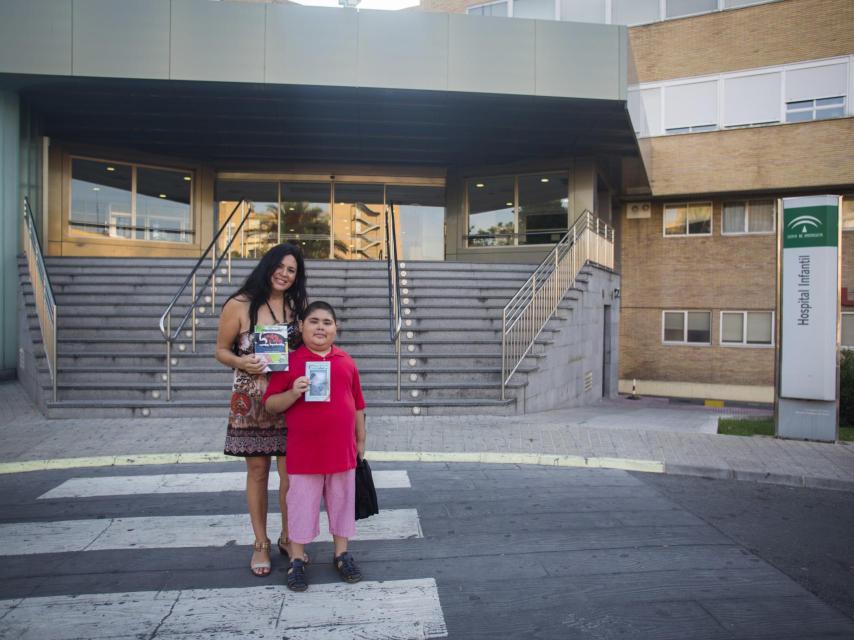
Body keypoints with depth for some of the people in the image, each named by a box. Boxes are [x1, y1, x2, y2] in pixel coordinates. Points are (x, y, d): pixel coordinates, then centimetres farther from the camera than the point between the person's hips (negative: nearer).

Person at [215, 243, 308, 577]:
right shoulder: (239, 305, -4)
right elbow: (221, 350, 1)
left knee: (290, 473, 4)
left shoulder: (299, 305, 6)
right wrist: (242, 362, -18)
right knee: (257, 472, 9)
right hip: (251, 402, -2)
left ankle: (287, 538, 25)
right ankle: (260, 544, 24)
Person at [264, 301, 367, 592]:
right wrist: (293, 393, -21)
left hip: (342, 449, 3)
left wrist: (360, 440, 12)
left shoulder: (346, 361, 5)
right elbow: (270, 404, -3)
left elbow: (357, 404, 12)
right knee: (302, 504, 7)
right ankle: (296, 561, 22)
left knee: (342, 501, 14)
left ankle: (341, 554, 30)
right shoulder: (290, 361, -3)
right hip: (303, 451, -3)